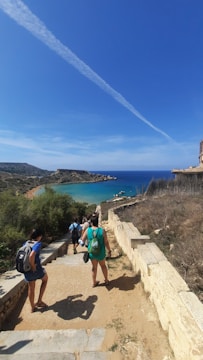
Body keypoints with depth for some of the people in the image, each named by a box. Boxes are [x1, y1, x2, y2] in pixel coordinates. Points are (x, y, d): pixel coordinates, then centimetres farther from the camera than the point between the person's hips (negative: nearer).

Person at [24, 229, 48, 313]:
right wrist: (33, 266, -20)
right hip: (35, 268, -6)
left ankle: (33, 307, 41)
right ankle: (39, 301, 25)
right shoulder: (38, 243, -19)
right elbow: (31, 255, -35)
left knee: (31, 288, 24)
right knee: (45, 279, 25)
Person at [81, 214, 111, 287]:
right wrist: (109, 251, 0)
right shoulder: (102, 230, -19)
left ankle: (94, 282, 36)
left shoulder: (87, 230, -14)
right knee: (103, 265, 24)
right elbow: (106, 242, -13)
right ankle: (106, 280, 39)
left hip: (92, 252, 1)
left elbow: (83, 240, -2)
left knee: (94, 267, 21)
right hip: (101, 253, -1)